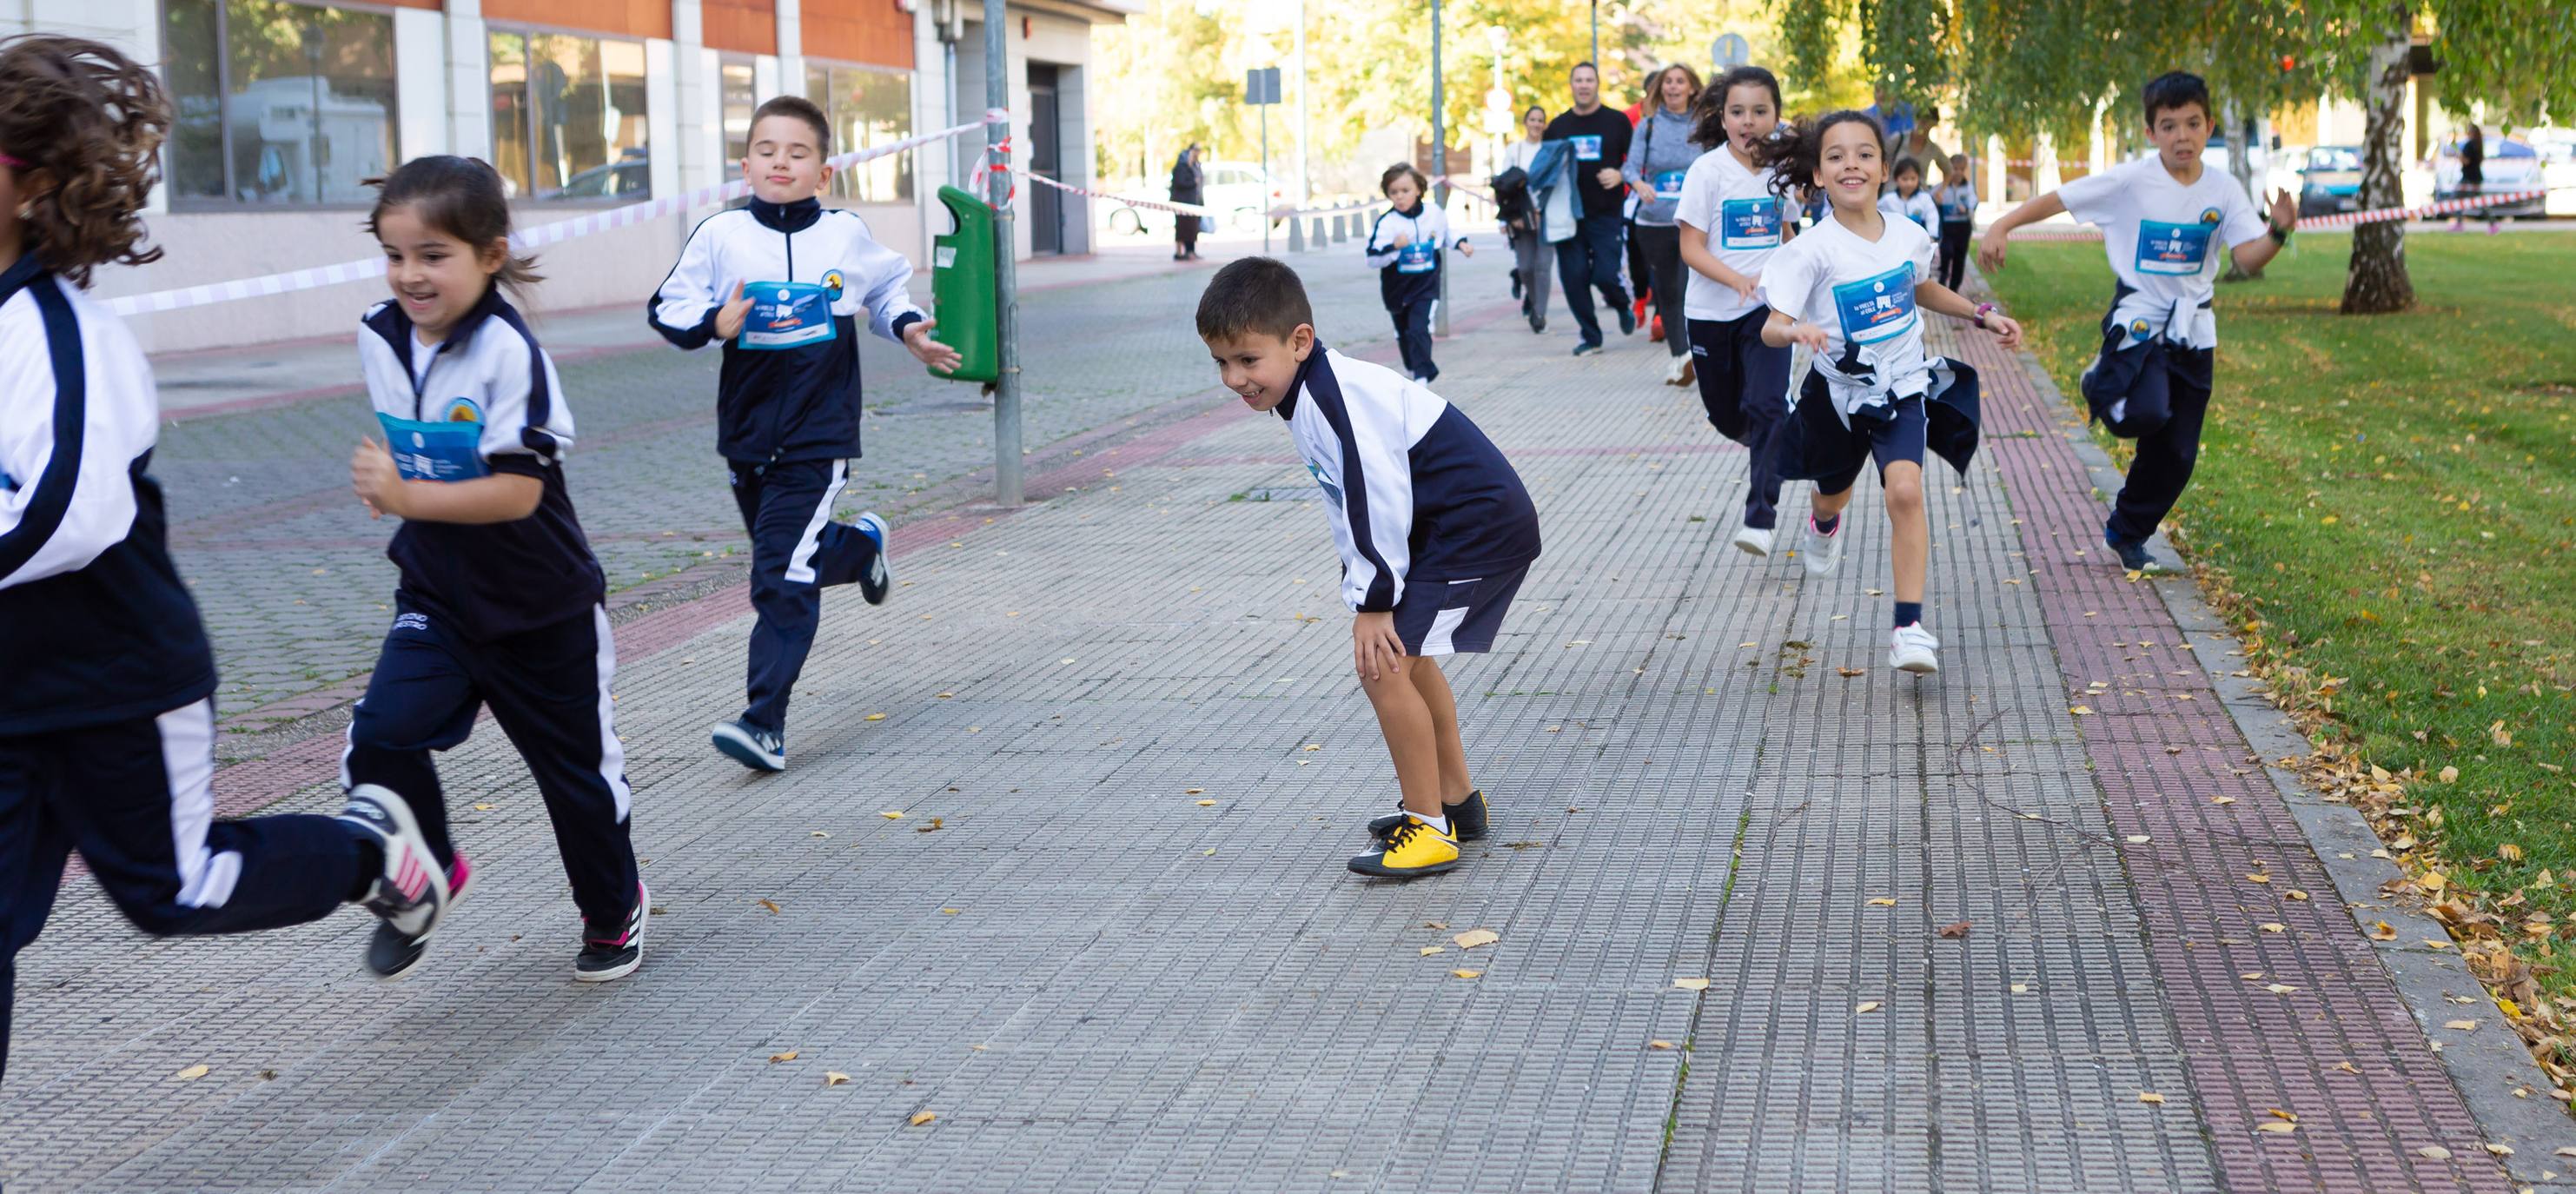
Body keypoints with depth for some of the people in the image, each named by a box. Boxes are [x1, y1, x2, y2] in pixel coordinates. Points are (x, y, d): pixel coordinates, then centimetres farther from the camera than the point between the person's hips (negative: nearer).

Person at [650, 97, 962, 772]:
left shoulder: (846, 236, 0)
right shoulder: (721, 236, -3)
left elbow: (888, 288, 20)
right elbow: (670, 309, 0)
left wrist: (909, 331, 5)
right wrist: (714, 325, -18)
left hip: (818, 440, -3)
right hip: (747, 434, 3)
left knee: (782, 578, -12)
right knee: (791, 559, 20)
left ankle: (764, 722, -11)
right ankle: (861, 545, 53)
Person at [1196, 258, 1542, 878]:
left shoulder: (1339, 397, -25)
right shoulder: (1308, 396, 8)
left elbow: (1379, 503, -25)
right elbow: (1351, 508, 15)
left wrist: (1375, 601, -18)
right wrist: (1364, 592, 9)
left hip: (1481, 527, -11)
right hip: (1449, 526, 11)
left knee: (1383, 661, -14)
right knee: (1404, 655, 25)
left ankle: (1430, 830, -5)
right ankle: (1456, 799, 39)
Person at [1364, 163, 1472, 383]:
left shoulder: (1435, 214, -5)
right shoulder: (1386, 223, -17)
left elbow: (1446, 236, 18)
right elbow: (1372, 258, -22)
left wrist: (1461, 244, 3)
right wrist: (1394, 247, -36)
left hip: (1426, 286, -1)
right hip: (1397, 289, 1)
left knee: (1419, 330, -16)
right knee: (1404, 333, 17)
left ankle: (1422, 374, -14)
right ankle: (1414, 367, 39)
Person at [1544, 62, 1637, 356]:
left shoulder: (1617, 122, 3)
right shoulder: (1558, 126, 11)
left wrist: (1620, 175, -15)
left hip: (1606, 213, -3)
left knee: (1605, 275, -10)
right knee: (1573, 277, -2)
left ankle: (1622, 306, 23)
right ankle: (1590, 336, 12)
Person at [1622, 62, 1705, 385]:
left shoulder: (1703, 126, 3)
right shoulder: (1648, 125, 5)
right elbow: (1631, 165, -5)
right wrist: (1639, 183, -25)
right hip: (1653, 222, 2)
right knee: (1665, 292, 9)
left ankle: (1689, 353, -22)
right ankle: (1678, 359, 19)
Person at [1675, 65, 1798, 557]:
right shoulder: (1707, 171, -10)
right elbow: (1691, 247, -14)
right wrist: (1737, 279, -28)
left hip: (1767, 310, 1)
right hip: (1712, 312, -1)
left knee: (1767, 407, -16)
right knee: (1725, 414, 12)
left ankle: (1761, 518, -15)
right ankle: (1760, 447, 48)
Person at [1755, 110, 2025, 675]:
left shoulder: (1909, 236, -7)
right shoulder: (1813, 250, -20)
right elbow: (1771, 327, -27)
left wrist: (1984, 316, 12)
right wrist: (1797, 330, -49)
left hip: (1904, 385, 1)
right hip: (1839, 391, -1)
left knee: (1905, 490, -22)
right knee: (1834, 496, 23)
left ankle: (1910, 627, -20)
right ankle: (1825, 524, 64)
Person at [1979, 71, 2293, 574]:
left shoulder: (2223, 190, -2)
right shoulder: (2131, 181, -11)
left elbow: (2248, 258, -8)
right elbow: (2058, 199, -8)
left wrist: (2278, 232, -28)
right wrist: (2001, 227, -15)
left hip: (2192, 329, 4)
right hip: (2138, 318, -4)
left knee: (2177, 453, 7)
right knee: (2147, 413, -30)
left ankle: (2126, 535, 30)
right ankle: (2101, 384, 7)